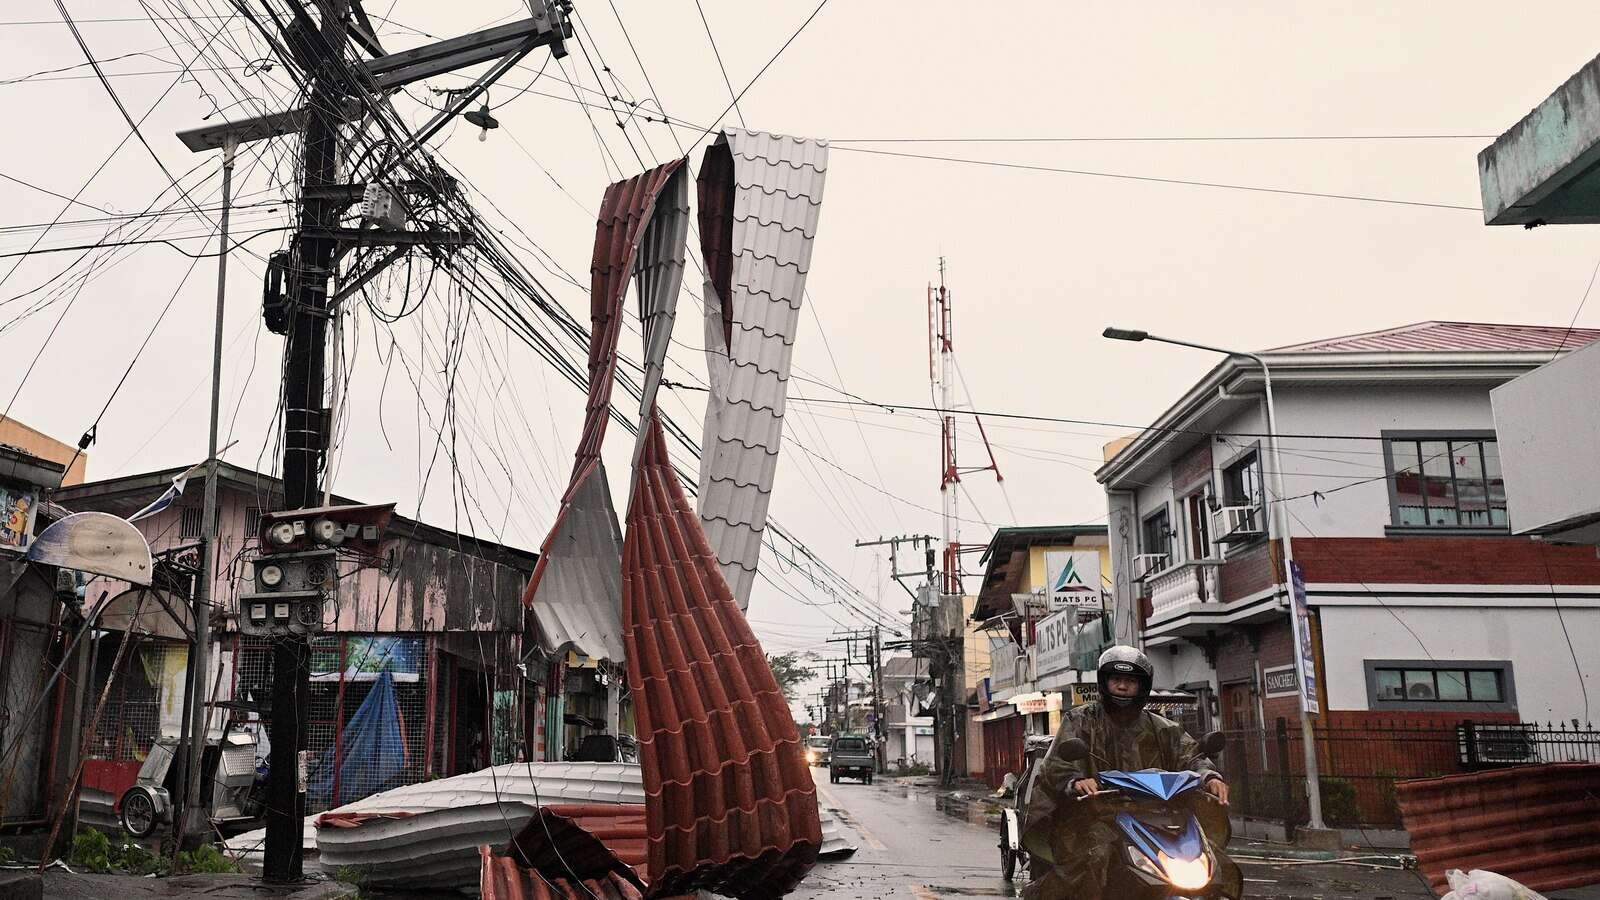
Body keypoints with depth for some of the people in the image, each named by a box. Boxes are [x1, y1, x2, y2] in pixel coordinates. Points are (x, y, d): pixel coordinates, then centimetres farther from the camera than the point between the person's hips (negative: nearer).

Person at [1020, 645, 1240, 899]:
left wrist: (1209, 776, -21)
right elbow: (1056, 764, -7)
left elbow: (1190, 756, 3)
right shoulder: (1080, 721, 7)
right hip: (1090, 817, -3)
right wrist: (1075, 781, -30)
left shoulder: (1161, 729, 16)